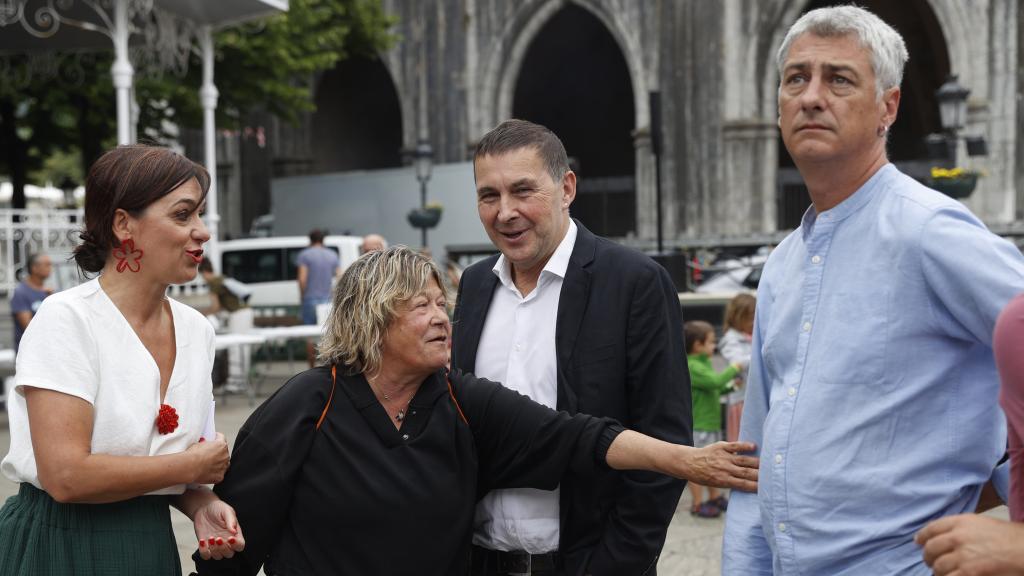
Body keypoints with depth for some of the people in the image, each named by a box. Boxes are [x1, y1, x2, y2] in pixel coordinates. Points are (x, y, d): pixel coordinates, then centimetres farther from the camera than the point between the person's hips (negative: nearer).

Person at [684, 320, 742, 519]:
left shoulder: (704, 363, 15)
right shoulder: (692, 367, -18)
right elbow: (715, 381, -27)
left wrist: (730, 387, 7)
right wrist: (733, 369, -15)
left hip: (712, 423, 10)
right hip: (698, 426, -10)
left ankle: (715, 497, 32)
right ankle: (697, 504, 4)